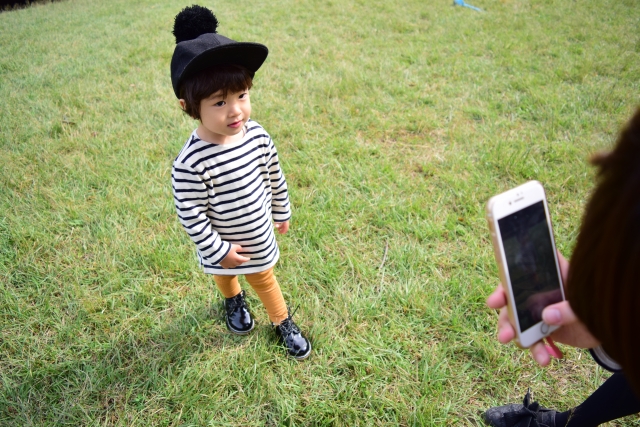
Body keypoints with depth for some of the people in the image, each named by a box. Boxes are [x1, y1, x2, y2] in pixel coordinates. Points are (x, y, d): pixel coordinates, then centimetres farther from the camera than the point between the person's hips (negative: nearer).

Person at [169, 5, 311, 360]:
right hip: (221, 244, -2)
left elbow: (275, 177, -3)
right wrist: (218, 250, -17)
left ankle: (283, 323, 47)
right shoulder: (191, 163, -35)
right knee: (225, 275, 30)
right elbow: (190, 215, -25)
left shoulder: (256, 135, -19)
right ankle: (234, 302, 63)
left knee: (264, 278, 24)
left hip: (259, 237, 2)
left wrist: (281, 212, 9)